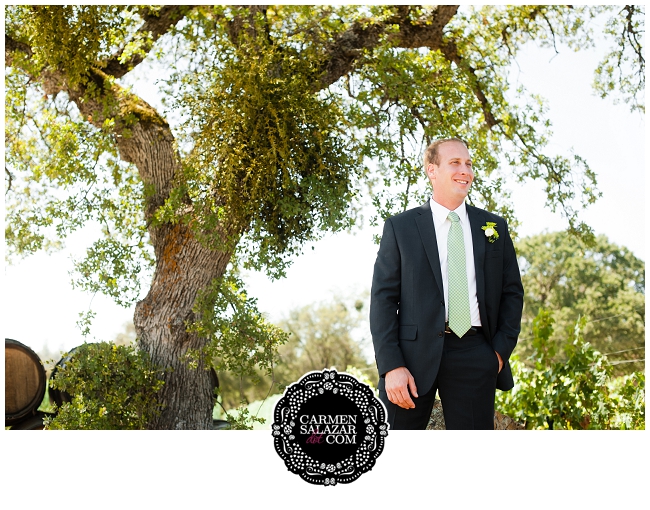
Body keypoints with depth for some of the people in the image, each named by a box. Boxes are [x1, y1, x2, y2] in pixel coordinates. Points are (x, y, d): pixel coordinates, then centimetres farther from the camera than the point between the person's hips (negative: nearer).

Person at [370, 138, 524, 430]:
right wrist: (391, 366, -9)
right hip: (415, 352, -2)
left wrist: (501, 349, 1)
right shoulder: (400, 227, 6)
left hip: (474, 358, 2)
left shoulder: (494, 227, 13)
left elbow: (512, 292, 15)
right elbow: (383, 298, 1)